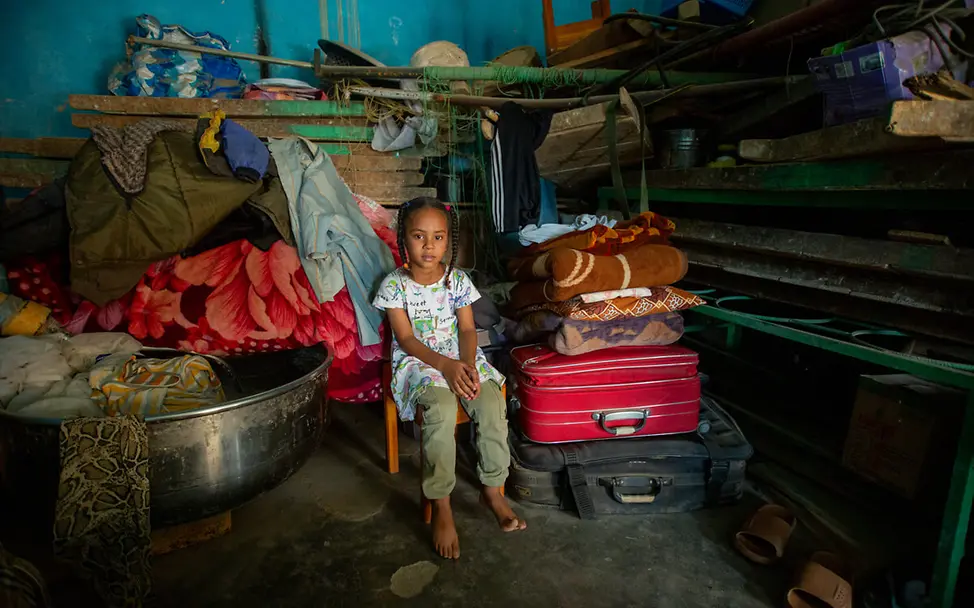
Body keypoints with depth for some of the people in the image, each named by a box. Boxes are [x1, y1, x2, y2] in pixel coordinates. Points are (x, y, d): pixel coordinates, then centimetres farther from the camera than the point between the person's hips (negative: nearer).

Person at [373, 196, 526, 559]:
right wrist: (445, 365, -24)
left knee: (492, 403, -24)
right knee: (441, 408, -34)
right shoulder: (394, 284, -7)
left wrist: (467, 365, -19)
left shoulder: (457, 280, 1)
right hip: (418, 362, -3)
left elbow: (468, 329, 1)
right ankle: (440, 505, -18)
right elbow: (406, 339, -11)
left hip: (459, 357, 3)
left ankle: (493, 490, -4)